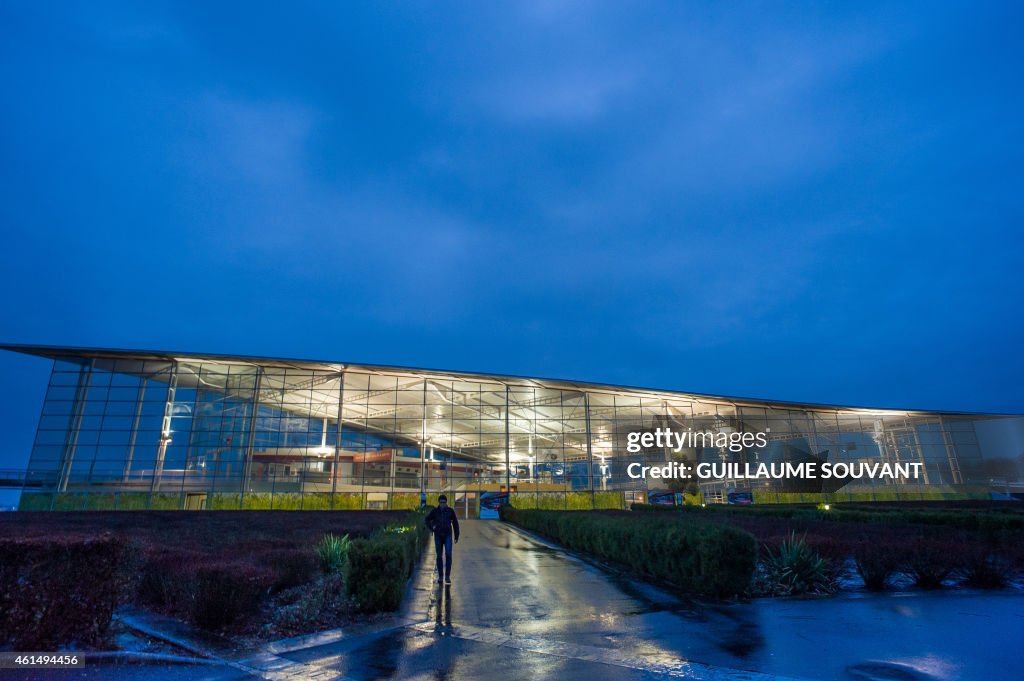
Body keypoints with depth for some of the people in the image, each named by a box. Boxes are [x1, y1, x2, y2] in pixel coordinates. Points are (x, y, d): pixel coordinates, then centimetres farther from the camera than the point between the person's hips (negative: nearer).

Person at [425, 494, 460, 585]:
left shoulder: (450, 511, -4)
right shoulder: (434, 511, -3)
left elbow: (455, 523, 4)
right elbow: (427, 520, 14)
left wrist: (456, 536, 3)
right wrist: (432, 527, -2)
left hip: (448, 535, -1)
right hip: (438, 536, 1)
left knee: (448, 554, -13)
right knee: (439, 556, 5)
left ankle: (447, 576, -5)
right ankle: (440, 576, 16)